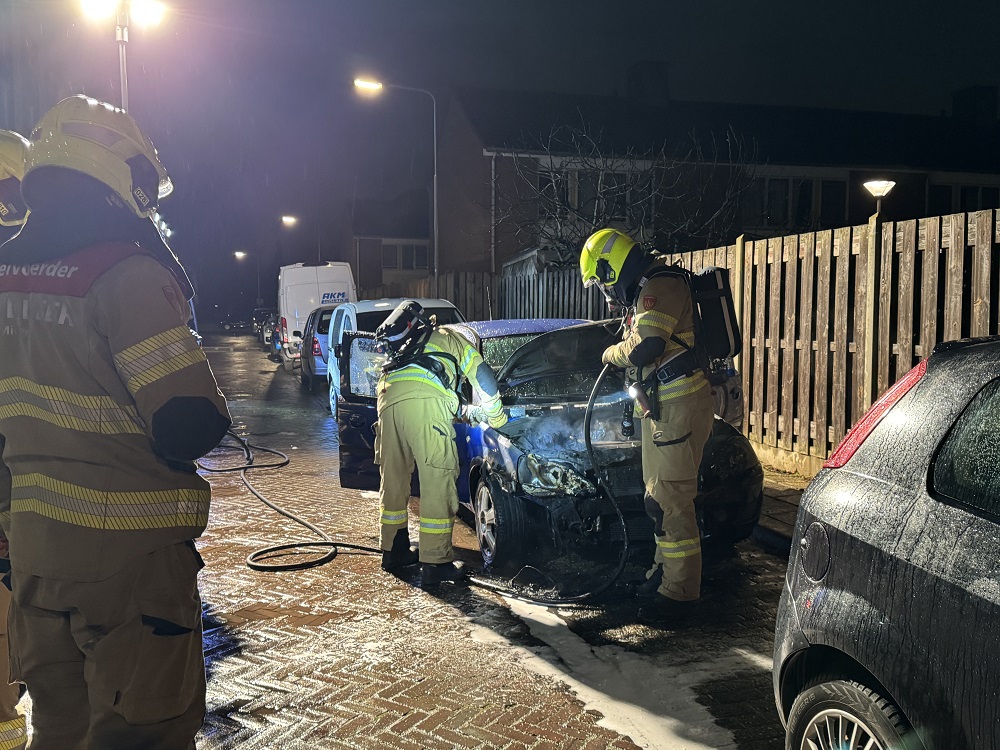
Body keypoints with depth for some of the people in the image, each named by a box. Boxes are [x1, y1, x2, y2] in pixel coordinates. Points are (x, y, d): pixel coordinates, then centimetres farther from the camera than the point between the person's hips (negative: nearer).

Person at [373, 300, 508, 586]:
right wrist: (494, 415, 30)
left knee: (393, 478, 16)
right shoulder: (455, 340, 27)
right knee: (438, 481, -4)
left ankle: (394, 550, 27)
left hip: (388, 398, 7)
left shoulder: (414, 345, 44)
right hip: (424, 401, -7)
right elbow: (484, 378, 18)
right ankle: (435, 563, -4)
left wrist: (465, 412, 51)